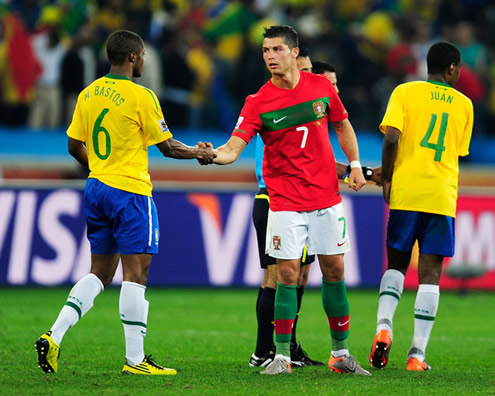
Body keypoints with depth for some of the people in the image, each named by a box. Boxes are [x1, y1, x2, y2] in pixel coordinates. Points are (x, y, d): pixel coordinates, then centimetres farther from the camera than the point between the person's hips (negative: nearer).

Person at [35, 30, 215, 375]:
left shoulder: (88, 94, 8)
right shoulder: (140, 97, -11)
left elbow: (74, 146, 13)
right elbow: (167, 146, -5)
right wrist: (200, 153, 13)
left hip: (96, 189, 7)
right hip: (130, 191, -7)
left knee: (100, 274, 12)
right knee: (136, 273, -3)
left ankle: (54, 337, -3)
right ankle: (135, 360, -2)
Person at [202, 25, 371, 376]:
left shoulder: (321, 86, 1)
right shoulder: (258, 102, -7)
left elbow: (342, 125, 17)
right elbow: (233, 148, -15)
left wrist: (355, 165, 7)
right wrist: (212, 156, -35)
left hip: (326, 196, 2)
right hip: (285, 200, -2)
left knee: (334, 271, 6)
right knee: (287, 274, -8)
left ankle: (341, 353, 16)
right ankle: (282, 356, -1)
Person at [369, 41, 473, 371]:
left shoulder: (405, 92, 3)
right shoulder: (463, 104, 10)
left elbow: (391, 138, -10)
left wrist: (387, 179, 1)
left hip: (405, 191, 0)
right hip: (442, 195, 0)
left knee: (396, 264, 14)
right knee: (430, 273, 1)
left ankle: (384, 326, -9)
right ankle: (417, 354, -5)